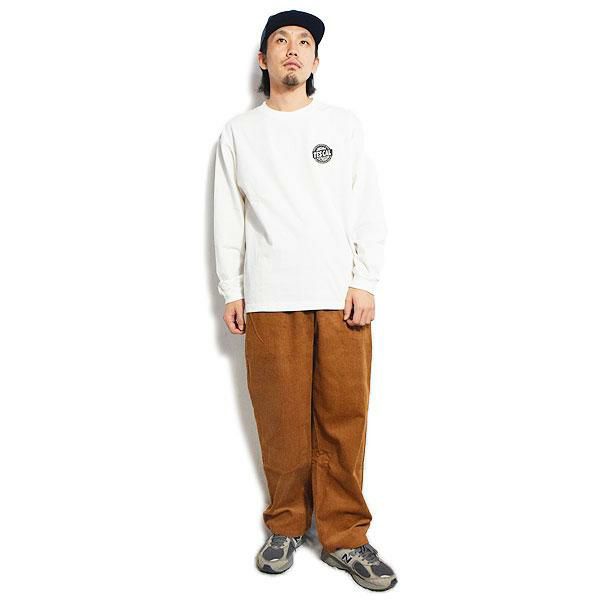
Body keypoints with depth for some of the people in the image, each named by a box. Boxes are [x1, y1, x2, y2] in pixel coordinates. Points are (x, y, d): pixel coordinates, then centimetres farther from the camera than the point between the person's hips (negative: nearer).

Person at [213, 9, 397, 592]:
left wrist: (365, 283, -2)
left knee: (343, 418, 0)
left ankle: (345, 537, 14)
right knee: (280, 418, 4)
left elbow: (369, 210, 7)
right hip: (269, 300, 0)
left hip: (341, 297, 0)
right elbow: (228, 219, 11)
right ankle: (286, 526, 23)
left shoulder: (344, 124, 11)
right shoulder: (238, 132, 13)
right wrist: (231, 292, 6)